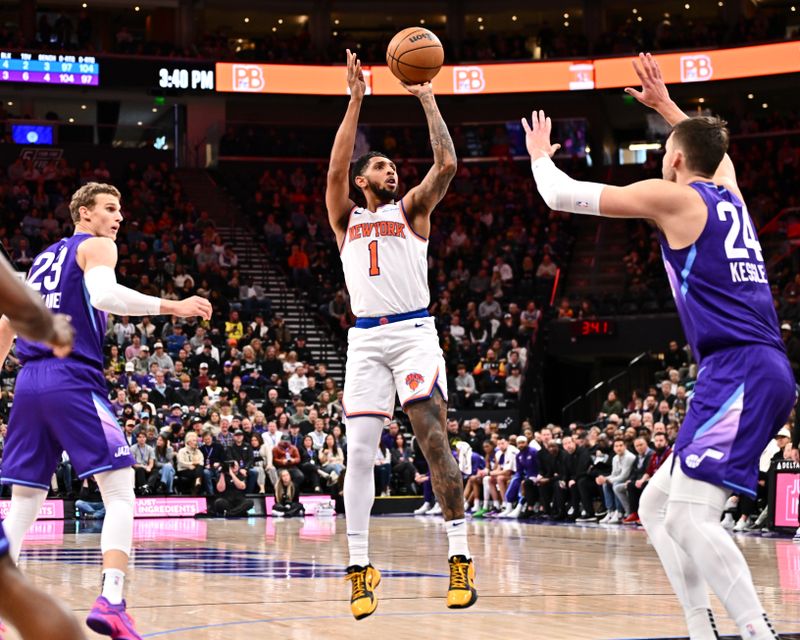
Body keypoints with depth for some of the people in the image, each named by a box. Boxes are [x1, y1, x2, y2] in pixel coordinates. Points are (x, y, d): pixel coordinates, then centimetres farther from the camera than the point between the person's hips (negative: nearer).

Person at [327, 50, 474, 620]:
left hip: (414, 332, -2)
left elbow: (447, 165, -2)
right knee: (360, 450, -4)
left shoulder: (412, 209, 13)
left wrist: (428, 100, 0)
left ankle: (461, 557, -9)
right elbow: (336, 168, -1)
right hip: (366, 338, 2)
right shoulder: (347, 218, 16)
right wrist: (356, 100, -3)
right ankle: (361, 567, 1)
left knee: (434, 439, -11)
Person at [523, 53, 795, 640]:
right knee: (657, 508, 11)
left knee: (689, 517, -20)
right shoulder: (727, 192, 19)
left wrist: (540, 154, 22)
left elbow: (562, 196, 2)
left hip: (740, 373, -9)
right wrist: (666, 105, 54)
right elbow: (711, 145, 46)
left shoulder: (672, 196, -2)